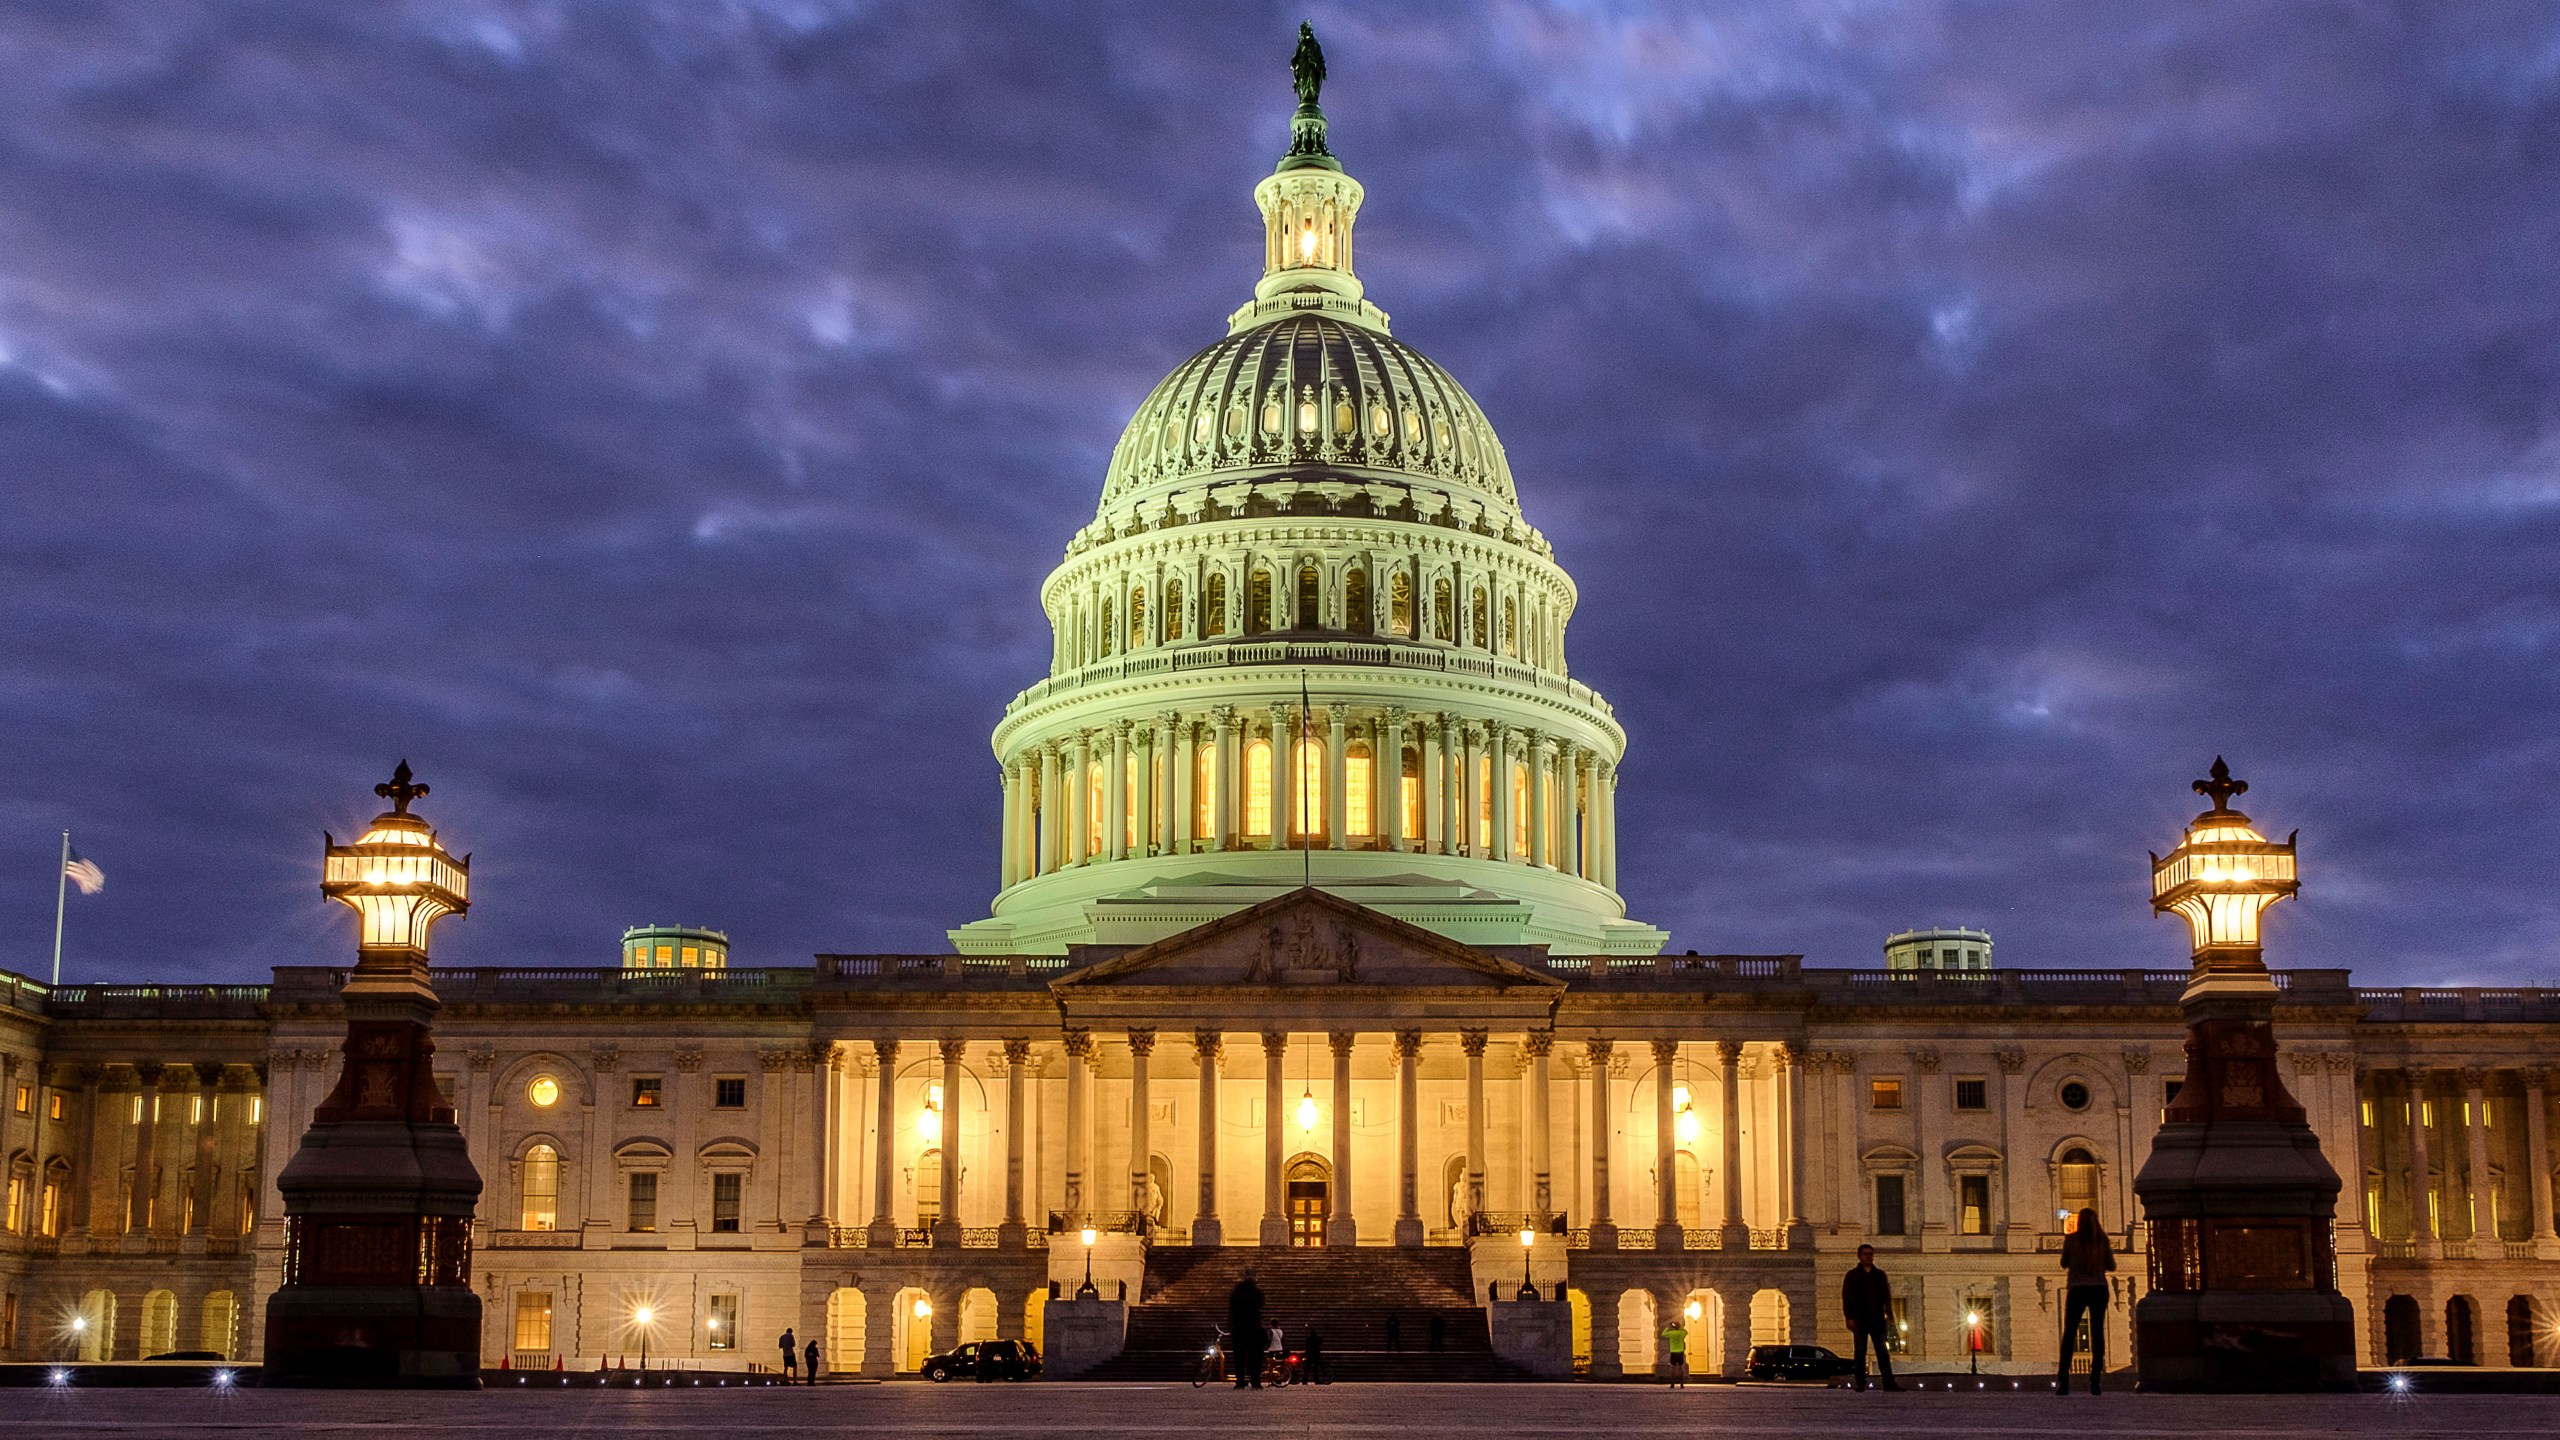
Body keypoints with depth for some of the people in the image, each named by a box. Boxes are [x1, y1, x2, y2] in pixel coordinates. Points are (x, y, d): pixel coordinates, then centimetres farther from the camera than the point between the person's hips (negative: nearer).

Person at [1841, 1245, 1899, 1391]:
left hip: (1877, 1319, 3)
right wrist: (1849, 1317, -10)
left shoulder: (1879, 1275, 13)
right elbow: (1846, 1297, -1)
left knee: (1883, 1352, 0)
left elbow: (1887, 1297, 14)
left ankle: (1889, 1383, -1)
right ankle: (1861, 1383, 2)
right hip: (1860, 1320, -3)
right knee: (1860, 1353, 0)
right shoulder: (1852, 1275, 4)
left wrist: (1889, 1317, 5)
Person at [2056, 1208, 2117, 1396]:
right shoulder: (2102, 1240, 1)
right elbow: (2111, 1266, 7)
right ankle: (2095, 1382, -2)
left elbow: (2064, 1264, 6)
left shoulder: (2071, 1239, -4)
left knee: (2069, 1334, 2)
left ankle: (2063, 1382, -9)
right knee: (2097, 1334, 4)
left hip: (2077, 1290, -1)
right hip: (2099, 1289, 1)